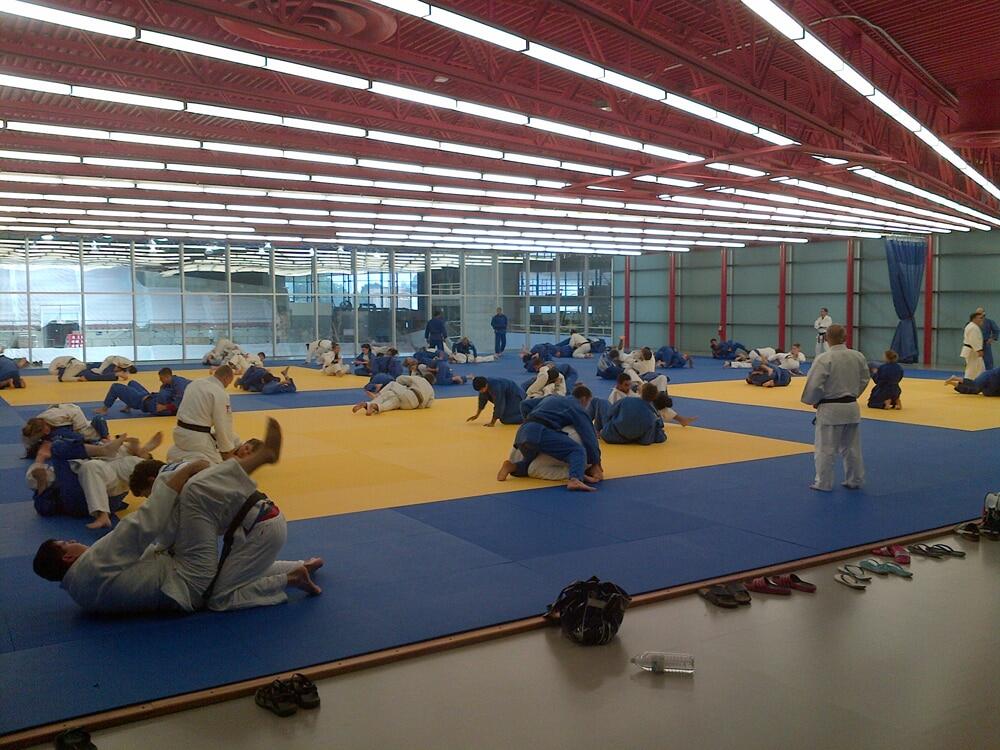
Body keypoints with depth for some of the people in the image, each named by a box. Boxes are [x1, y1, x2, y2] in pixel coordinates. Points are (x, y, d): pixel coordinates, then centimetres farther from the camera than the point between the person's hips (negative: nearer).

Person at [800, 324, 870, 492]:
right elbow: (864, 380, 10)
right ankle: (854, 480, 26)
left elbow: (814, 385, -18)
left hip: (830, 410, -6)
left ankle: (823, 483, 11)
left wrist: (812, 401, 0)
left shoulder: (824, 359, -18)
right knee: (852, 447, 17)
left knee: (826, 449, 5)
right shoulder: (858, 356, 0)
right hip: (851, 408, 6)